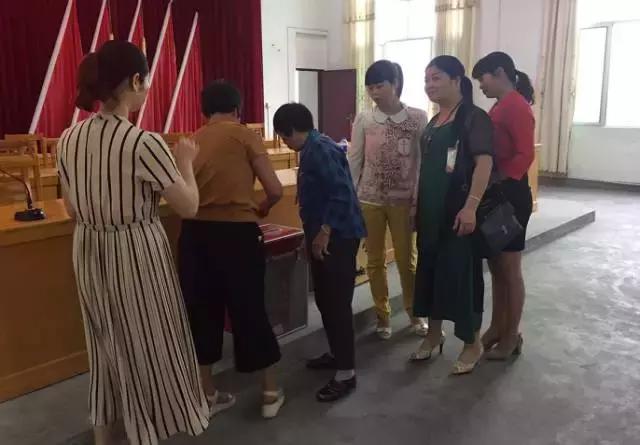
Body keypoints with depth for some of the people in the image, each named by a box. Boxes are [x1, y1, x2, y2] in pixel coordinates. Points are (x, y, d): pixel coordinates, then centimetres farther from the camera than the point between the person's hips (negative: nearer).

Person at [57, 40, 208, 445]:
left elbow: (73, 209, 10)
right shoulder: (144, 143, -21)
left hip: (89, 254, 7)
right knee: (145, 349, 12)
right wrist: (185, 161, 2)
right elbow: (189, 207, -12)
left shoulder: (68, 139, 0)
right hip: (137, 255, -6)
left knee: (107, 345, 22)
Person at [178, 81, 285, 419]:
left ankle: (208, 395, 29)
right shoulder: (244, 135, 0)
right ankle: (271, 394, 24)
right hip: (236, 232, -4)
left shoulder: (191, 142, 13)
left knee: (201, 311, 16)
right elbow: (275, 190, -4)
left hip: (195, 232, 4)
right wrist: (262, 208, 16)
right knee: (250, 310, 9)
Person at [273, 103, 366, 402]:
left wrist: (324, 231, -23)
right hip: (324, 236, 11)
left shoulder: (321, 150, -17)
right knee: (325, 300, 18)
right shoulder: (312, 149, 14)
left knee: (338, 303, -6)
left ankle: (346, 373, 1)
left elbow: (342, 193, -25)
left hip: (337, 237, -11)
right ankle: (338, 354, 33)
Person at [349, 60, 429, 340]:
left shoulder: (418, 118, -5)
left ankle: (414, 313, 28)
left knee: (407, 259, 8)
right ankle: (383, 316, 25)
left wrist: (419, 200, -7)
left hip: (403, 200, -1)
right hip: (369, 200, 2)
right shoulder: (363, 120, -1)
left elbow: (424, 162, -4)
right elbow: (353, 162, 2)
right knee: (375, 260, 10)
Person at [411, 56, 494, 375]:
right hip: (431, 209, 8)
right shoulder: (433, 122, 14)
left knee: (461, 273, 0)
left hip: (458, 210, -8)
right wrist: (419, 205, 18)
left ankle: (473, 343, 16)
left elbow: (484, 162, -19)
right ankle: (434, 334, 29)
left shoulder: (473, 117, -10)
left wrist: (471, 206, -27)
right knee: (430, 268, 13)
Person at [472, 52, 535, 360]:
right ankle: (497, 328, 28)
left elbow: (525, 155, -21)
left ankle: (512, 336, 16)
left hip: (510, 194, -9)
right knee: (495, 266, 15)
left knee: (510, 269, 2)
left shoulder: (517, 106, -13)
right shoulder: (499, 107, 14)